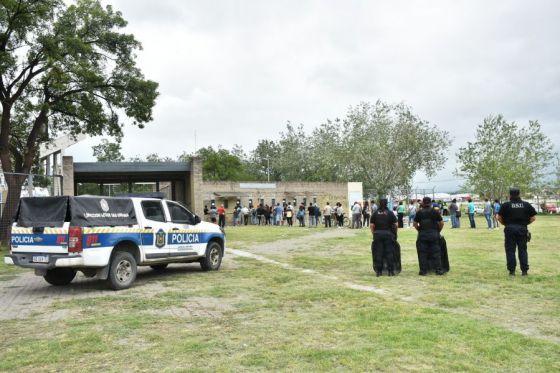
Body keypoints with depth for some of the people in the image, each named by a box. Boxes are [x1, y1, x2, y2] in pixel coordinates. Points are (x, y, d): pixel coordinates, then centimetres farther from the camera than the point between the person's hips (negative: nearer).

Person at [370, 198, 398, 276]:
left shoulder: (375, 213, 3)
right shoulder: (390, 213, -1)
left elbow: (371, 225, 1)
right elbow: (395, 225, -4)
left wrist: (374, 233, 10)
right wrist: (395, 233, 10)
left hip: (378, 234, 2)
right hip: (388, 234, -1)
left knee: (378, 253, 5)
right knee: (389, 252, 4)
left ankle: (378, 271, 8)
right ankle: (391, 271, 6)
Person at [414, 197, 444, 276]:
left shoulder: (419, 213, 1)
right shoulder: (435, 212, -1)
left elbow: (415, 224, 1)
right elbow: (441, 223, -1)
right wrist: (438, 230, 13)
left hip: (422, 234, 0)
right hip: (434, 234, 0)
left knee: (422, 253, 5)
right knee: (436, 252, 6)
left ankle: (423, 271, 6)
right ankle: (438, 270, 6)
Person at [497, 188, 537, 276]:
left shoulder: (506, 205, -3)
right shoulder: (526, 205, 5)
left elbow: (499, 217, -5)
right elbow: (533, 217, 5)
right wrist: (525, 223, 13)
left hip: (510, 229, -2)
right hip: (522, 229, 2)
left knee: (510, 250, 4)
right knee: (522, 250, 10)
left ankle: (512, 270, 3)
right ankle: (524, 270, 10)